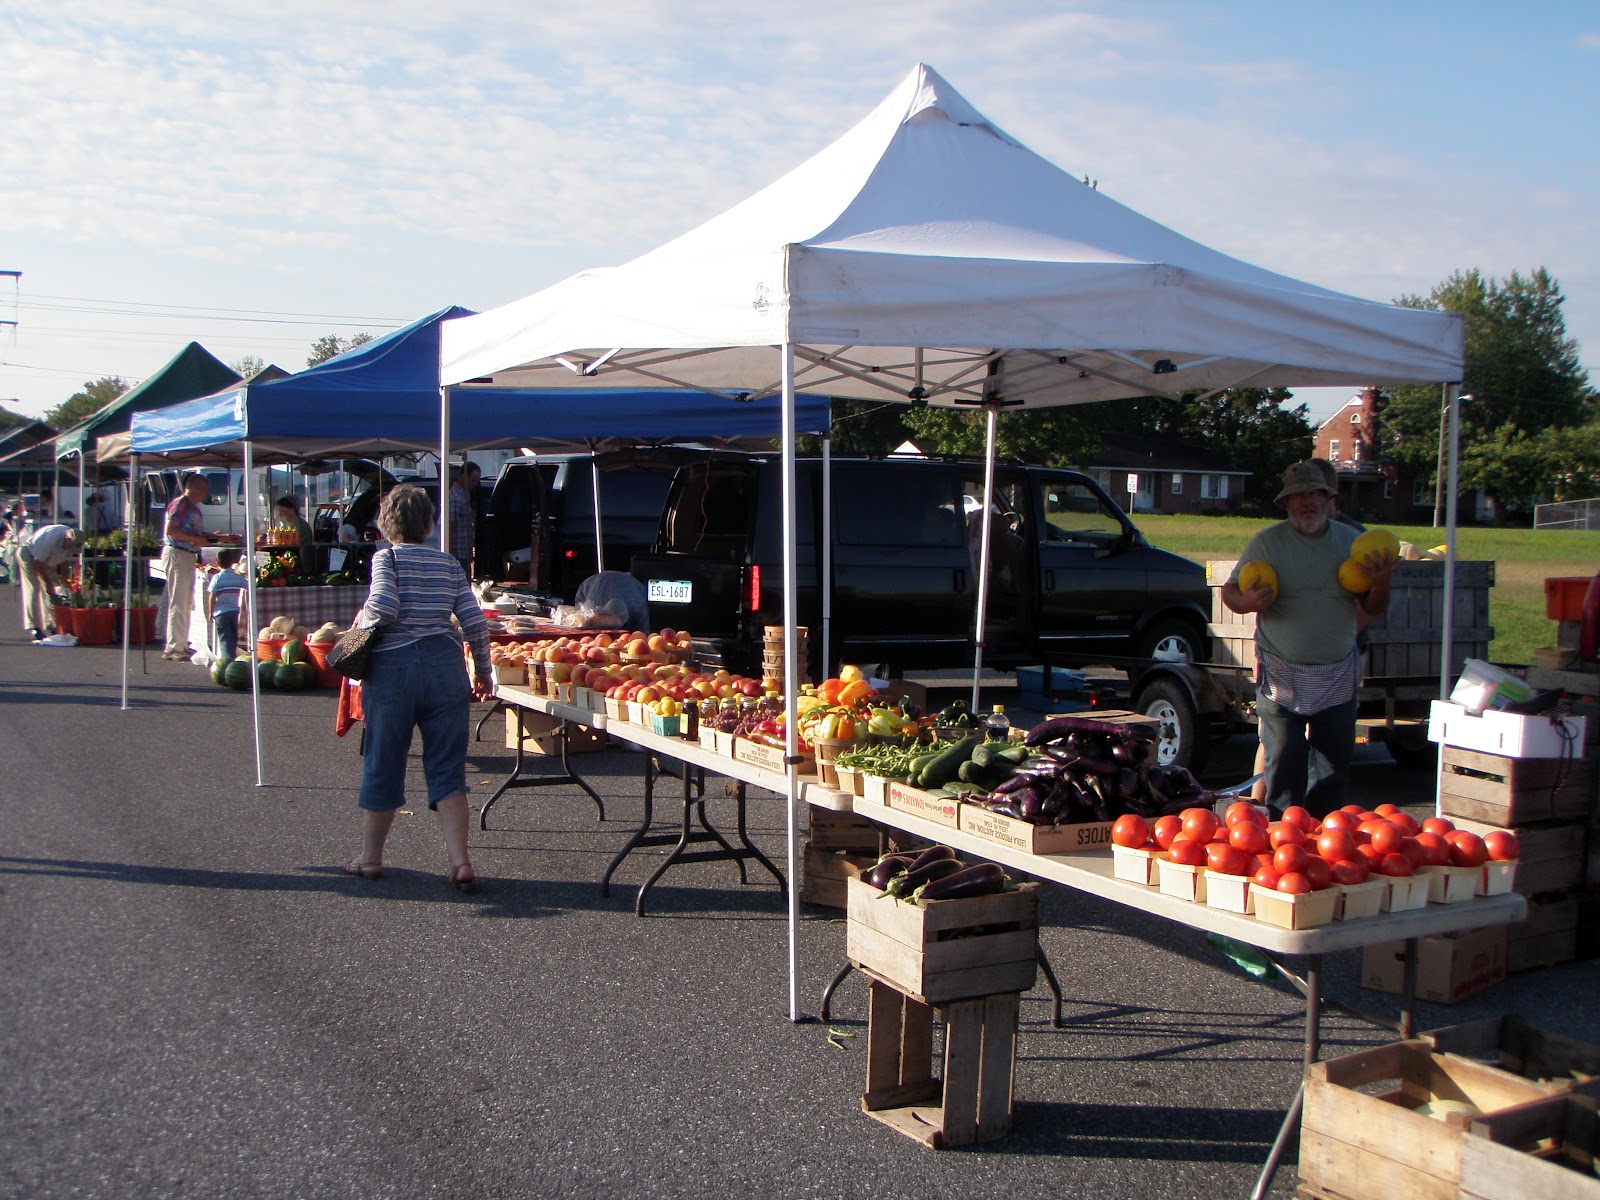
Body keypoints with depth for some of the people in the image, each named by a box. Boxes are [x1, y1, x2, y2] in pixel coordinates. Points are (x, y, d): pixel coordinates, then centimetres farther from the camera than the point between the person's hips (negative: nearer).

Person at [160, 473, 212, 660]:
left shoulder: (194, 508, 18)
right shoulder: (179, 504, -11)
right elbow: (170, 530, -20)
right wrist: (195, 539, -21)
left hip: (189, 556, 10)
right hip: (176, 554, -10)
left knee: (187, 604, 13)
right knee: (178, 603, -9)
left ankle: (182, 645, 20)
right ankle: (173, 648, -7)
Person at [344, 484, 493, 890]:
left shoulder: (386, 558, -2)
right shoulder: (449, 564, 9)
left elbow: (383, 605, -18)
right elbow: (475, 621, 5)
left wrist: (362, 622, 3)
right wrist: (483, 672, 15)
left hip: (393, 666, -3)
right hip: (444, 664, 3)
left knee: (383, 765, 10)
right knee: (447, 769, 5)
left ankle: (370, 857, 24)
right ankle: (461, 862, -4)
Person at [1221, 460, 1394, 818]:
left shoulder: (1352, 542, 5)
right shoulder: (1267, 542, -1)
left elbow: (1372, 608, 9)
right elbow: (1230, 591, -1)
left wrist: (1381, 583, -13)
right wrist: (1248, 601, -24)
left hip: (1337, 678, 3)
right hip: (1281, 677, -3)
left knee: (1336, 764, 9)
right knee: (1283, 762, -3)